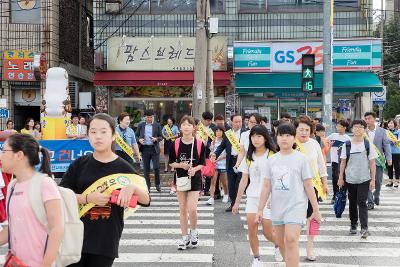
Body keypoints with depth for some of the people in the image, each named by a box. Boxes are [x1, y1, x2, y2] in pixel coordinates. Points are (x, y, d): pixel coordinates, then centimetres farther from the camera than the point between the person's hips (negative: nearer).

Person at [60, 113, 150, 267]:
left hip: (106, 242, -1)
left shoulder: (122, 168, -1)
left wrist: (132, 187, -22)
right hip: (76, 237, 1)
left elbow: (146, 200, -2)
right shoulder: (80, 164, 1)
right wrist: (88, 198, -17)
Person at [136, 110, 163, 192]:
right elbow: (136, 135, 11)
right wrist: (139, 139, -10)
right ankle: (147, 186, 15)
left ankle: (157, 185, 13)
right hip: (145, 148, 1)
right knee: (146, 169, 5)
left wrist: (156, 139, -16)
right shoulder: (141, 125, 7)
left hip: (154, 149, -1)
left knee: (156, 167, -5)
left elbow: (161, 137, 5)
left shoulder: (157, 125, 4)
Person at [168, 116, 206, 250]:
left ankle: (194, 232, 17)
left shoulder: (199, 144, -7)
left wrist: (194, 169, -19)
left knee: (192, 209, -11)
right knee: (183, 210, 8)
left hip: (195, 179, -2)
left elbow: (202, 163, 0)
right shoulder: (176, 144, -4)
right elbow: (171, 163, 3)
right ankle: (185, 238, 20)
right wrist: (181, 165, -16)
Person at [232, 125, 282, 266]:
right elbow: (244, 181, 11)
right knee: (251, 230, -4)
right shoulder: (248, 157, 8)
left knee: (268, 232, 0)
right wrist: (237, 202, 10)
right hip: (252, 198, 4)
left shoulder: (272, 156, -5)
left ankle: (278, 244, 33)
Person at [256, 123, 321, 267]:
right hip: (277, 207, 5)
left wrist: (316, 210, -2)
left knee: (290, 240, -18)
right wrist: (260, 209, 6)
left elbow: (308, 186, -2)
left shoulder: (301, 158, -3)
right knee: (280, 243, 12)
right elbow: (266, 186, 9)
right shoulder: (271, 160, 7)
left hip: (296, 205, -5)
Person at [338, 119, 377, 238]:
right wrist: (340, 178, 3)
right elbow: (343, 162, 5)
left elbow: (372, 163, 1)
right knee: (352, 203, 12)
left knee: (362, 203, -9)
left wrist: (373, 179, -2)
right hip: (350, 179, 2)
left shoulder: (368, 145, -1)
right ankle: (353, 225, 26)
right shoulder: (347, 145, 1)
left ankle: (364, 228, -8)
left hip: (364, 179, -2)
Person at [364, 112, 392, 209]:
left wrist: (389, 158, -9)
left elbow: (386, 145, 0)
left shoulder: (382, 131, 0)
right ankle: (370, 202, 7)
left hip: (378, 160, 0)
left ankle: (376, 196, 36)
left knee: (378, 182, 8)